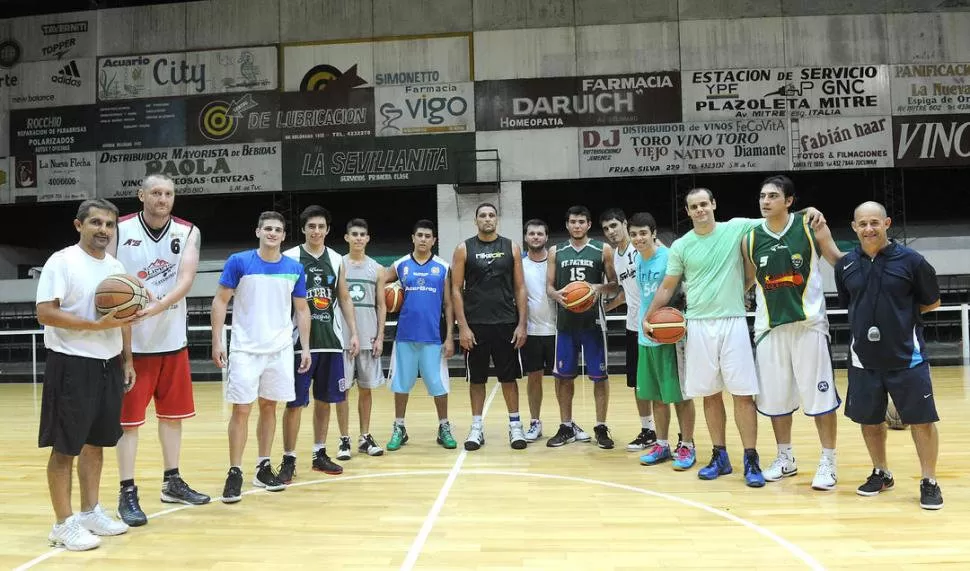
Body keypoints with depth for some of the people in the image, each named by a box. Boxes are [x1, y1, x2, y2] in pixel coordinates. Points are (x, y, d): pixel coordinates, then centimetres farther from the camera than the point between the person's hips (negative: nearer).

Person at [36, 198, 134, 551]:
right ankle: (64, 524, 11)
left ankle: (90, 512, 26)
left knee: (96, 442, 14)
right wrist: (96, 325, -24)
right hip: (71, 365, -7)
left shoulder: (116, 267, 12)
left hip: (109, 365, 7)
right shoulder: (61, 261, -10)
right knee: (65, 447, 1)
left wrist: (127, 360, 13)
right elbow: (45, 313, -17)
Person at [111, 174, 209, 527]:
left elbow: (186, 279, -14)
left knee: (173, 414, 13)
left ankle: (172, 482, 27)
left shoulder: (188, 233, -1)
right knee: (129, 419, 2)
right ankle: (127, 493, 12)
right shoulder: (119, 230, -5)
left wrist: (158, 306, -30)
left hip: (173, 339, 3)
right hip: (131, 340, -3)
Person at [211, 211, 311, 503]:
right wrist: (217, 341, -9)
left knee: (269, 406, 11)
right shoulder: (239, 262, -4)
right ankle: (235, 473, 7)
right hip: (245, 349, -3)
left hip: (280, 350, 3)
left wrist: (305, 346, 4)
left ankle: (263, 468, 21)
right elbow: (220, 301, -2)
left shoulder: (295, 268, 3)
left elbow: (302, 309, 10)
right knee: (241, 409, -3)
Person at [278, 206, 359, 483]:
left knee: (325, 399, 11)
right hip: (300, 340, -4)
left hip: (330, 340, 4)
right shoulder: (290, 258, -3)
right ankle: (289, 460, 10)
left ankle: (319, 454, 23)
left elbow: (344, 299, 13)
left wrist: (353, 332, 5)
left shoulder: (336, 260, 9)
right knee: (295, 402, 0)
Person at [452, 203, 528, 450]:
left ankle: (515, 425, 18)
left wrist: (522, 324, -4)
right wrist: (463, 327, -9)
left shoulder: (511, 248, 4)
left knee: (509, 377, 7)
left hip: (506, 324, 1)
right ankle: (477, 427, 18)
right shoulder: (464, 249, 1)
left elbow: (520, 288, 4)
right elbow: (456, 289, -1)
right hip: (474, 325, 0)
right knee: (476, 378, 8)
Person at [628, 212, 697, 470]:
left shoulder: (669, 257, -14)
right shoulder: (637, 259, 8)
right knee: (656, 395, 14)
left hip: (671, 336, -7)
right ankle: (662, 444, 25)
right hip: (646, 336, 7)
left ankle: (686, 446, 15)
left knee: (680, 394, 3)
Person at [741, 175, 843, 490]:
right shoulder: (750, 239, 3)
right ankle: (785, 458, 27)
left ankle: (828, 463, 15)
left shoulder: (810, 226, -4)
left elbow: (839, 261, 2)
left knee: (820, 394, 1)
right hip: (770, 326, 3)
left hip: (808, 322, -3)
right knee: (775, 396, 10)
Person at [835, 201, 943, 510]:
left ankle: (929, 482, 19)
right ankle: (881, 473, 32)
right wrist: (869, 319, 6)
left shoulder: (911, 260, -7)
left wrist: (900, 313, 1)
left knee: (922, 420, 2)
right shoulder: (845, 265, 2)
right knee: (869, 419, 13)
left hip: (907, 357, -3)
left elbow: (932, 302, 4)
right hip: (863, 359, 3)